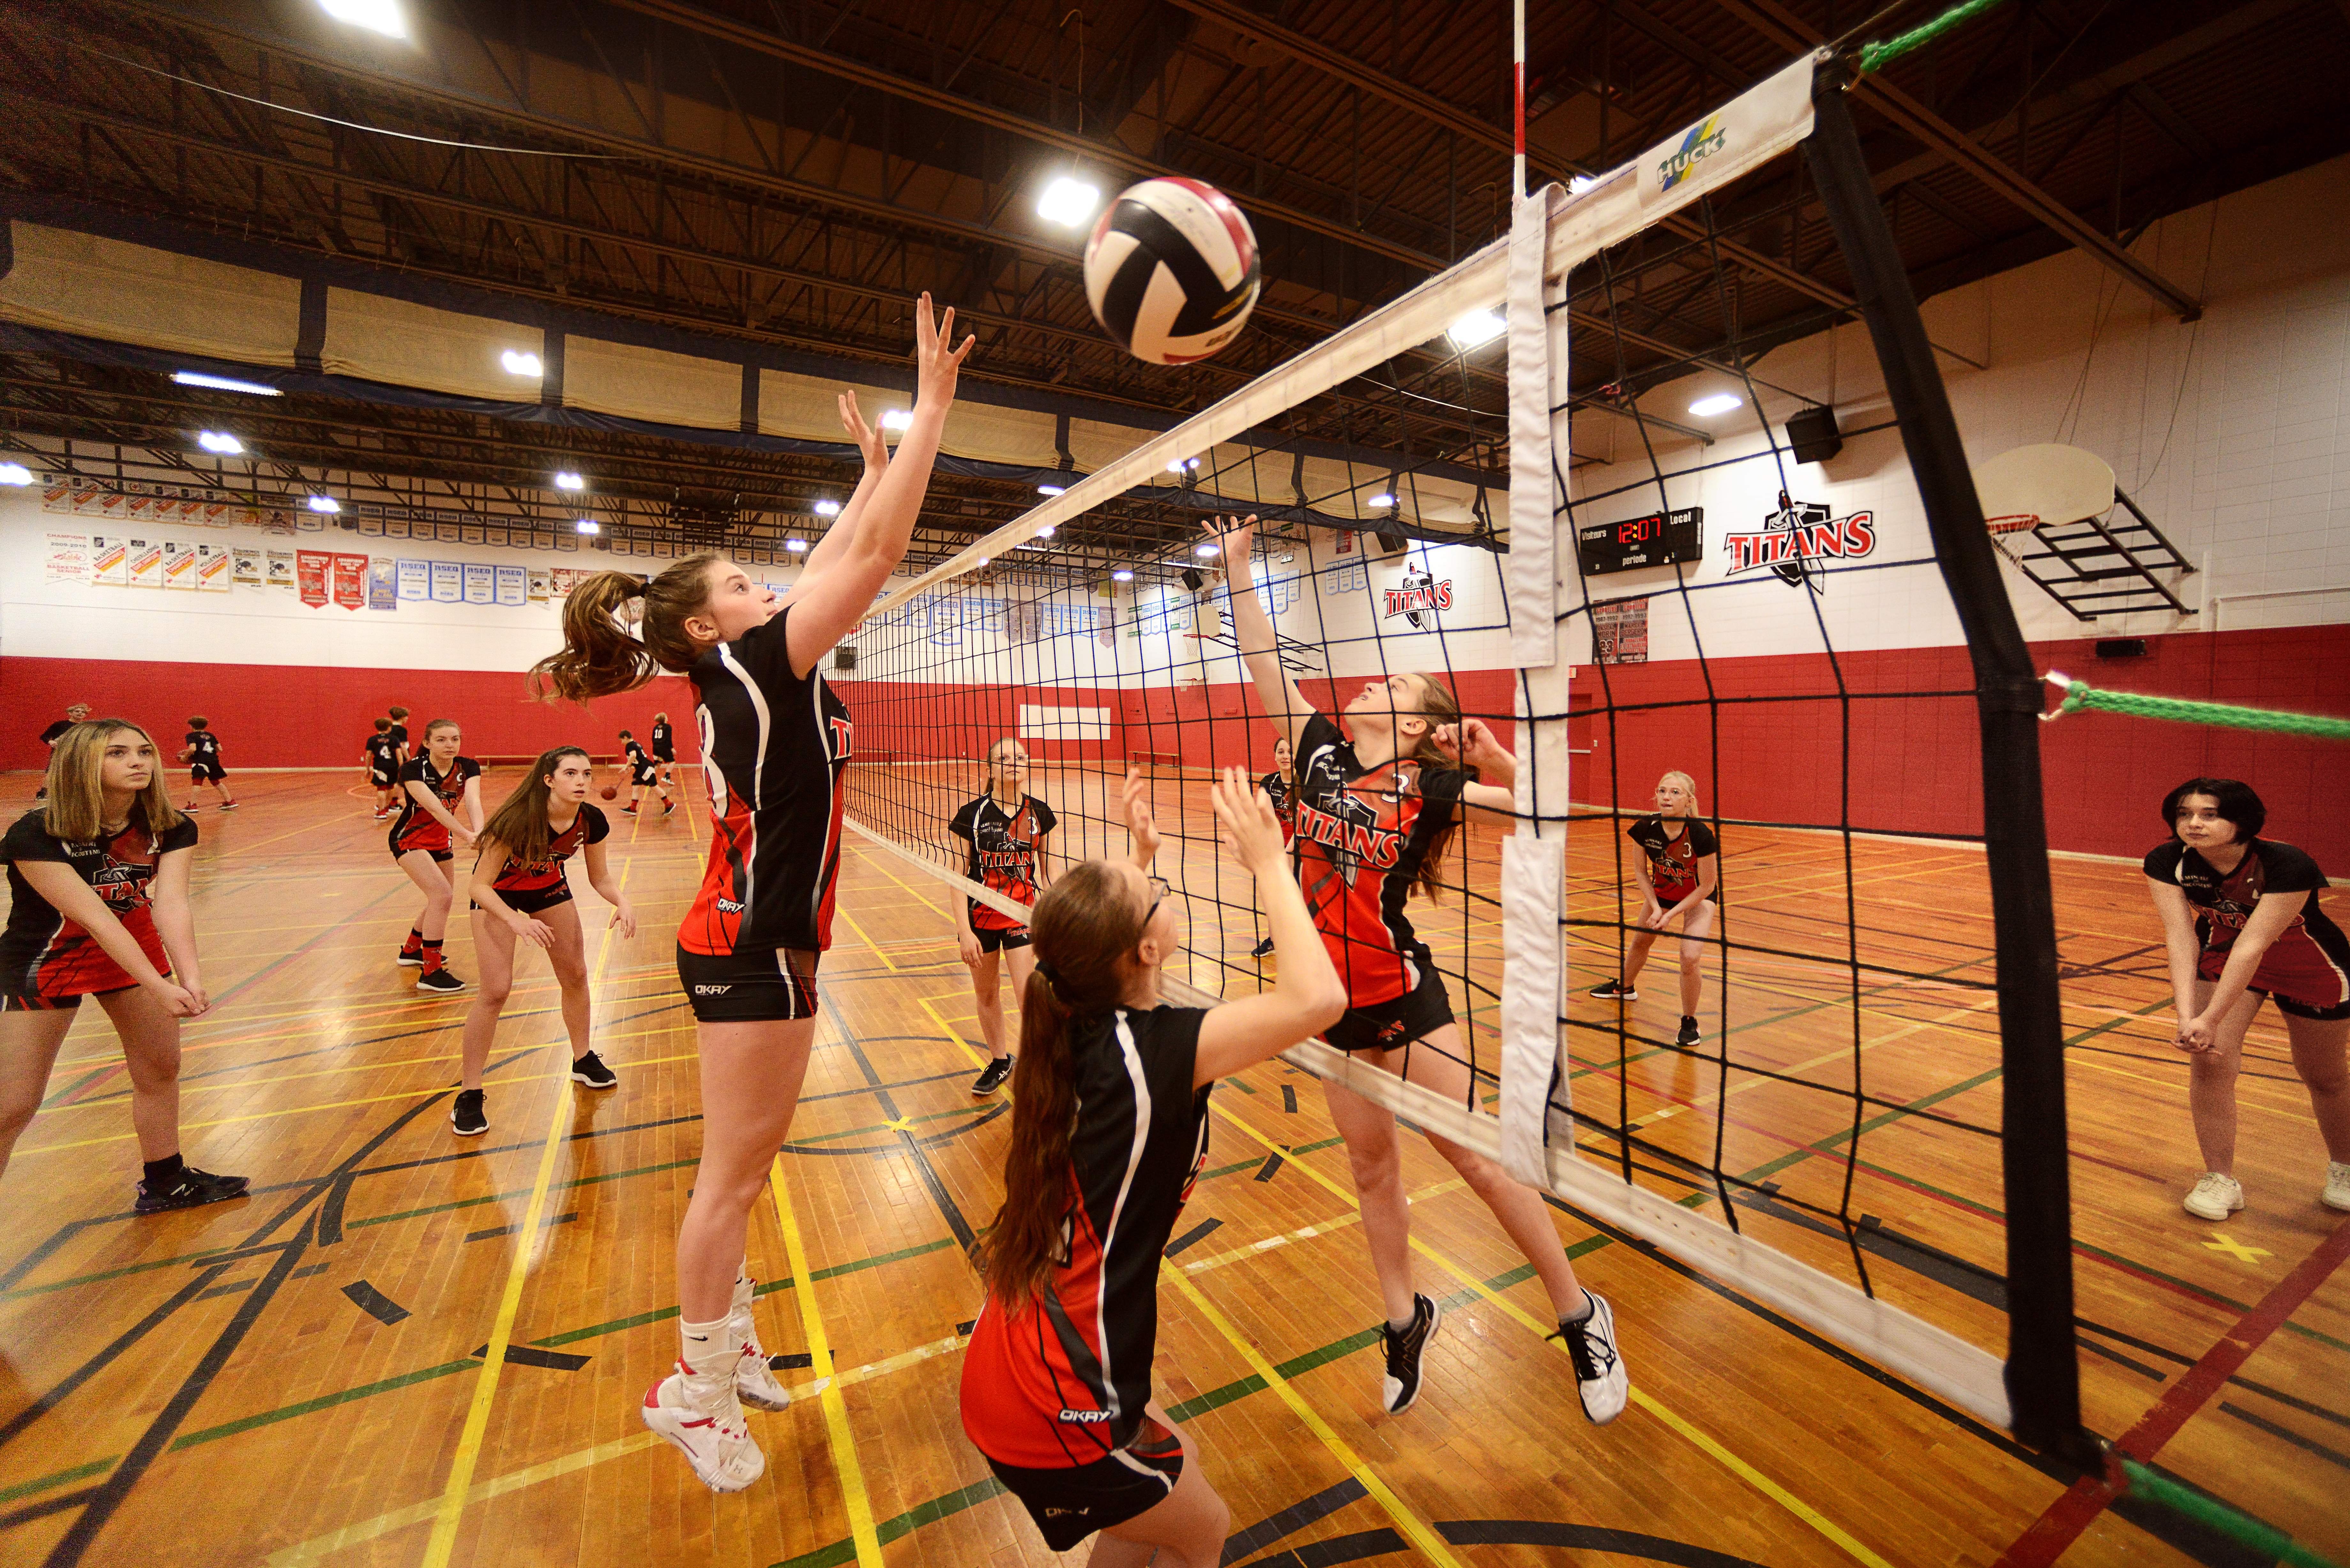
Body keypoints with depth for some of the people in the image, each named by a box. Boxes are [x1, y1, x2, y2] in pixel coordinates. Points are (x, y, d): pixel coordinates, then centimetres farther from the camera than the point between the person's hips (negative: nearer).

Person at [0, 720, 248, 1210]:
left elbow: (171, 903, -27)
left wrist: (190, 979, -42)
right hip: (44, 962, -4)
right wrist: (160, 989, -39)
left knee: (160, 1070, 12)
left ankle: (164, 1183, 30)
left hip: (136, 949, 4)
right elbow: (94, 919, -31)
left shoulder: (172, 829, -15)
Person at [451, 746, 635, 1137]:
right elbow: (480, 886, -29)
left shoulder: (592, 821, -23)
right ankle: (469, 1095, 3)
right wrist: (516, 920, -44)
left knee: (575, 975, 7)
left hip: (548, 887, 5)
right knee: (496, 989, -13)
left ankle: (583, 1060, 27)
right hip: (497, 893, -4)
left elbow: (600, 878, -8)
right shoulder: (518, 821, -36)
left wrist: (622, 902, -27)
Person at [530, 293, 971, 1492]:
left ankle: (728, 1346, 38)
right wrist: (931, 407, -14)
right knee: (735, 1175, 5)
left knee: (744, 1165, 20)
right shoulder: (751, 665, -14)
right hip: (754, 949, -9)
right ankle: (696, 1391, 24)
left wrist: (871, 468, 21)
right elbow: (875, 555, -19)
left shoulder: (744, 676, 10)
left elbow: (836, 562, 18)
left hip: (747, 941, 9)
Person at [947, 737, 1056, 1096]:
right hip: (980, 917, 1)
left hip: (1023, 915, 0)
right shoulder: (972, 814, -10)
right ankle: (999, 1061, 37)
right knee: (986, 994, 15)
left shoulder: (1039, 814, -4)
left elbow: (1045, 871, 7)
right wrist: (964, 930, -12)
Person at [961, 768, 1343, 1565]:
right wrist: (1268, 863, -26)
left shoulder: (1076, 1024, -6)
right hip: (1047, 1412, -7)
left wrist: (1138, 854, 10)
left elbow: (1108, 938, 18)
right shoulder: (1151, 1050, -28)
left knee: (1179, 1462, 28)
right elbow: (1318, 998, -36)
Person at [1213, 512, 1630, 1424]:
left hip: (1402, 996, -4)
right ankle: (1406, 1319, 40)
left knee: (1474, 1154, 6)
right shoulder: (1322, 754, -1)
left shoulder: (1430, 787, -11)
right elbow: (1262, 664, 2)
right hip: (1334, 999, 5)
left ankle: (1581, 1319, 30)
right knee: (1371, 1163, 18)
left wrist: (1498, 764, -28)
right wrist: (1238, 568, 4)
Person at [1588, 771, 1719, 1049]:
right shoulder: (1646, 828, -26)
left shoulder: (1701, 836, -34)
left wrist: (1671, 915, -21)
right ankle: (1625, 987, 52)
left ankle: (1689, 1023, 5)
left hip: (1699, 896, -4)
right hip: (1662, 891, 4)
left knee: (1690, 958, -19)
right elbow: (1641, 871, -7)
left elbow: (1706, 886, -21)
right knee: (1640, 941, 22)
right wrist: (1656, 908, -14)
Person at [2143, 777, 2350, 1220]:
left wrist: (2210, 1020, -39)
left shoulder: (2289, 865, -33)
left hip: (2309, 969, -2)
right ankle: (2220, 1179, 4)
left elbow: (2253, 945, -36)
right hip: (2220, 959, 2)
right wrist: (2187, 1015, -36)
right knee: (2208, 1062, -10)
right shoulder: (2165, 862, -25)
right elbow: (2180, 935, -26)